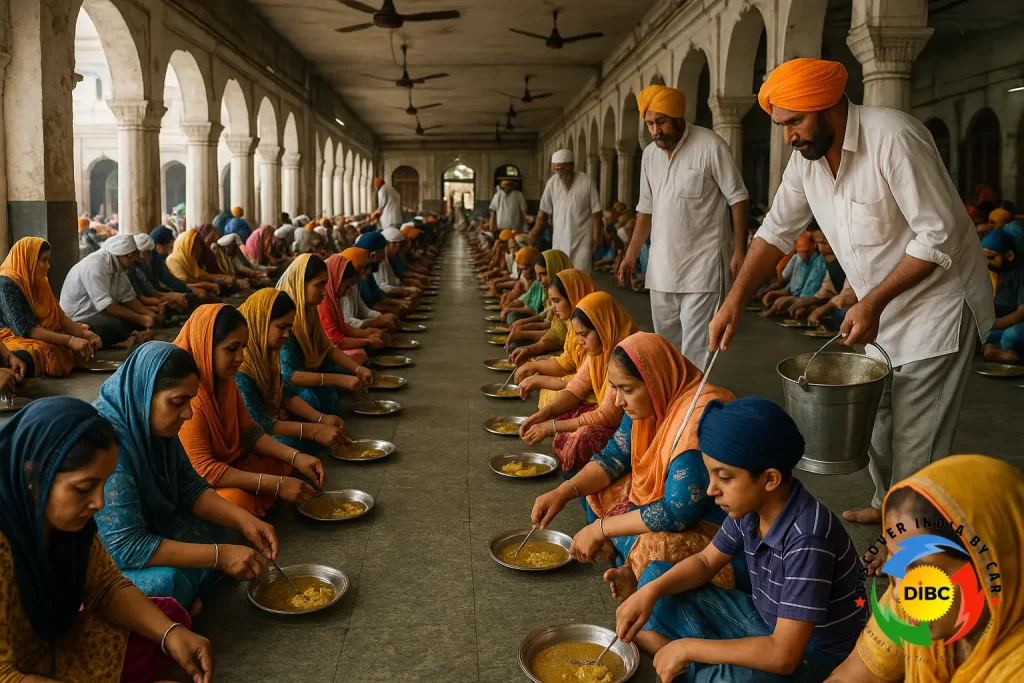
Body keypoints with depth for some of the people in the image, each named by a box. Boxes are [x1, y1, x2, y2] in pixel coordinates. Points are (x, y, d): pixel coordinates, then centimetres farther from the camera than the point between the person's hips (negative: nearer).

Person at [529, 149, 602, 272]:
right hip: (559, 240, 4)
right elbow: (543, 212, 5)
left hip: (582, 240, -4)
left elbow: (596, 213, -8)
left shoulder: (587, 182, -12)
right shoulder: (552, 183, -3)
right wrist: (532, 238, 4)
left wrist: (596, 241, -10)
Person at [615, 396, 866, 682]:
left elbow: (783, 656, -35)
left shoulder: (807, 539, -33)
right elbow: (706, 562, 7)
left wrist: (688, 647, -26)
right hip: (766, 624, 8)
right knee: (655, 575, 4)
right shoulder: (750, 506, -11)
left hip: (817, 655, -8)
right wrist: (651, 591, -11)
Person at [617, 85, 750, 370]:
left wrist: (739, 251, -14)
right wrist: (631, 254, 13)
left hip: (702, 264, -6)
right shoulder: (649, 154, 8)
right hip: (662, 265, 7)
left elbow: (738, 199, -9)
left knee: (695, 345, -8)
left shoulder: (710, 146, -11)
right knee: (665, 342, 14)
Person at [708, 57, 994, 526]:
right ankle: (886, 505, 42)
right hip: (879, 310, 7)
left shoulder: (893, 139, -26)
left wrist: (874, 302, -26)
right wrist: (734, 301, -7)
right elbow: (777, 231, 2)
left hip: (937, 304, -7)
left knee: (915, 444, -2)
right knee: (875, 422, 19)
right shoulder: (807, 155, -3)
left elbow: (940, 237, -25)